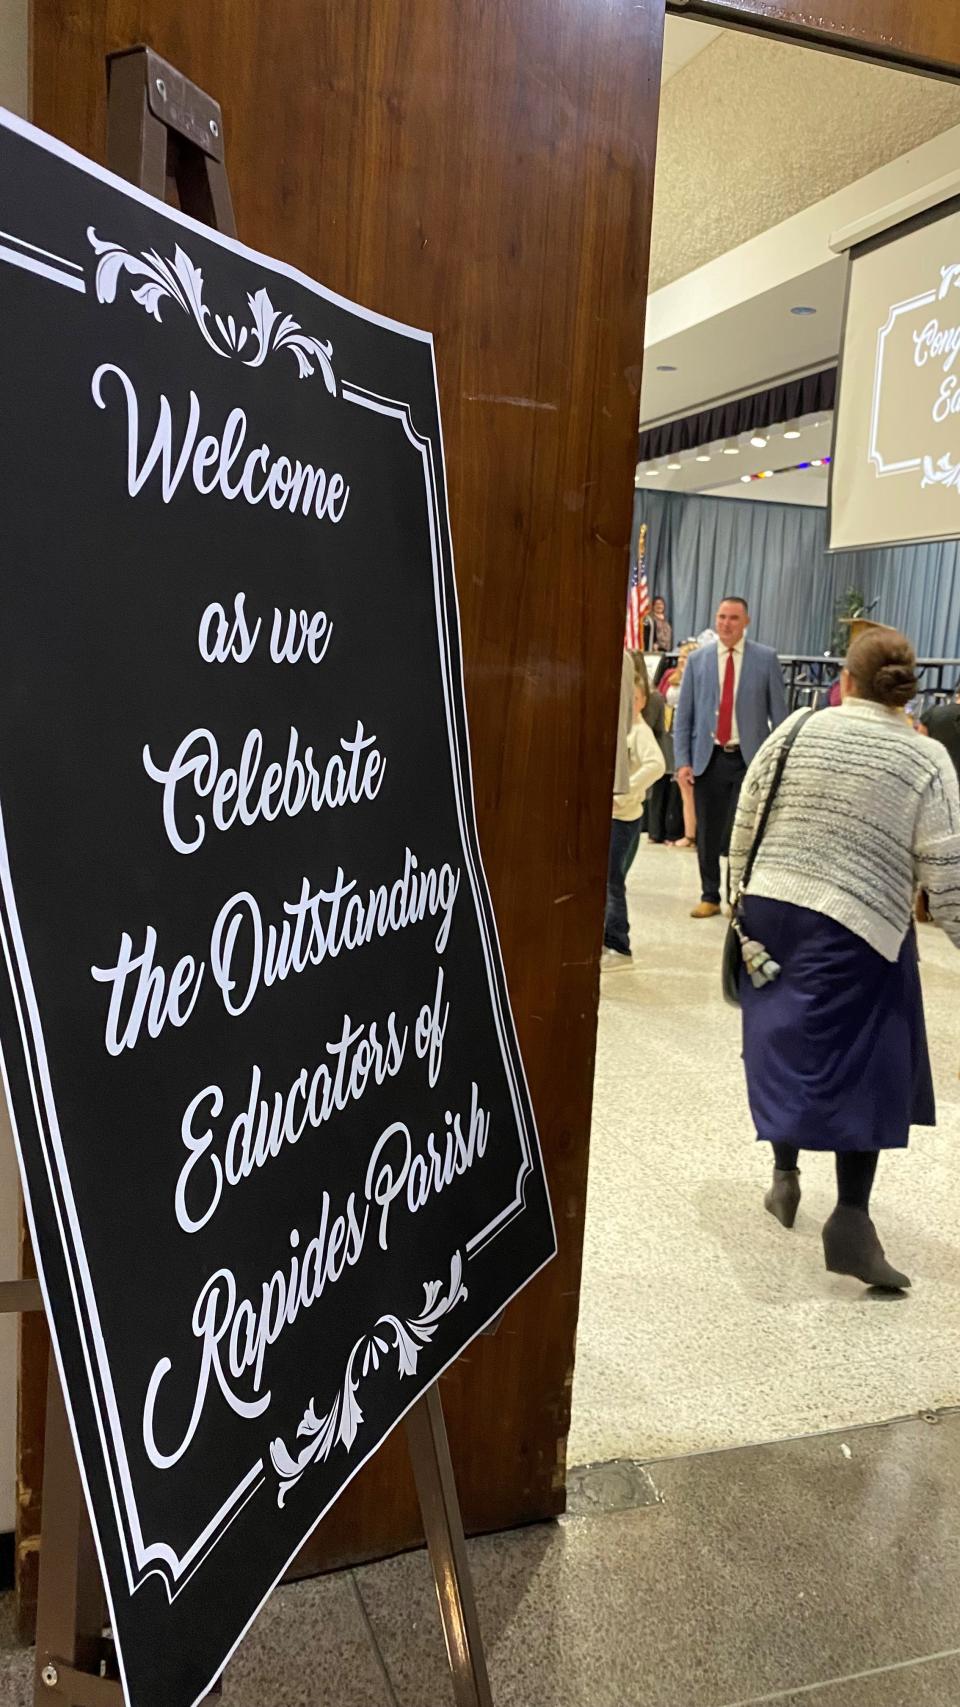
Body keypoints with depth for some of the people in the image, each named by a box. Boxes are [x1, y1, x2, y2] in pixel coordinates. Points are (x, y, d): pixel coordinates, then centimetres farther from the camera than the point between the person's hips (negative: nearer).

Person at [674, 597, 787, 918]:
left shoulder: (766, 659, 1)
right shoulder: (697, 659, 6)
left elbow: (778, 713, 2)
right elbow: (683, 715, 6)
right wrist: (683, 761, -2)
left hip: (749, 759, -2)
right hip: (707, 758, 2)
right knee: (707, 834, 7)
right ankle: (710, 896, 21)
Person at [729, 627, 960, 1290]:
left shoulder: (797, 729, 2)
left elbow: (744, 825, 6)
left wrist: (744, 899, 18)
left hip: (769, 907, 4)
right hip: (856, 929, -3)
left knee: (786, 1047, 17)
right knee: (861, 1067, 5)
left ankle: (785, 1175, 28)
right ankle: (851, 1221, 4)